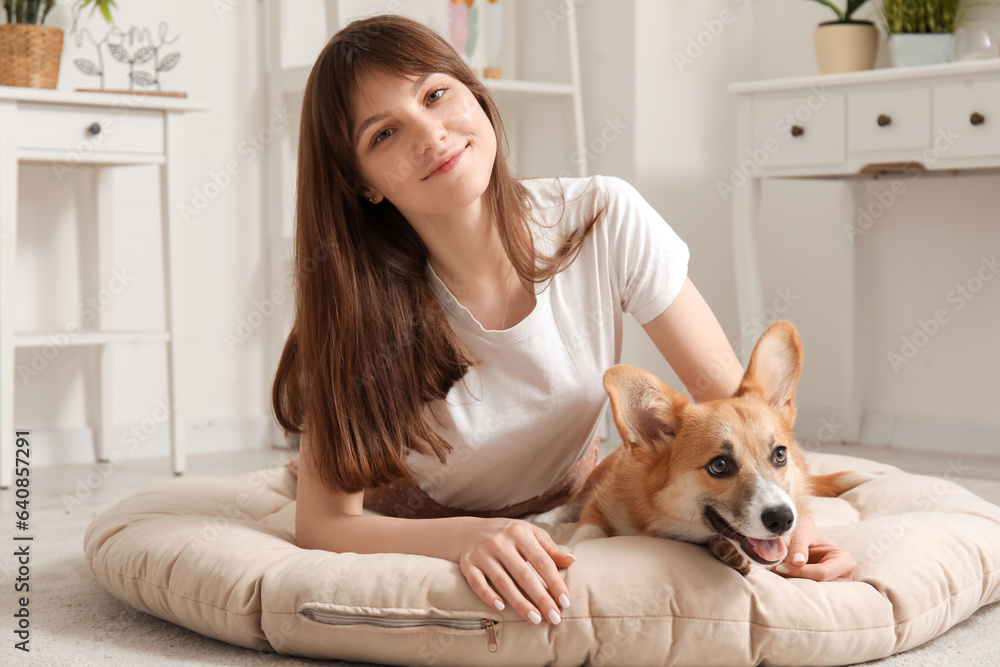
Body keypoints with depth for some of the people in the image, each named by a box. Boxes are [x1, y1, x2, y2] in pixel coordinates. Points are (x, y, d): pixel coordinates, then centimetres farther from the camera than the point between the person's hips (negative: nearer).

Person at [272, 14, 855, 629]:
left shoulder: (605, 218, -26)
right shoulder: (358, 305, -29)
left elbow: (730, 394, -19)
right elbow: (324, 524, -29)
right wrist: (468, 536, -48)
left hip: (573, 504, 3)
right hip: (422, 534, -2)